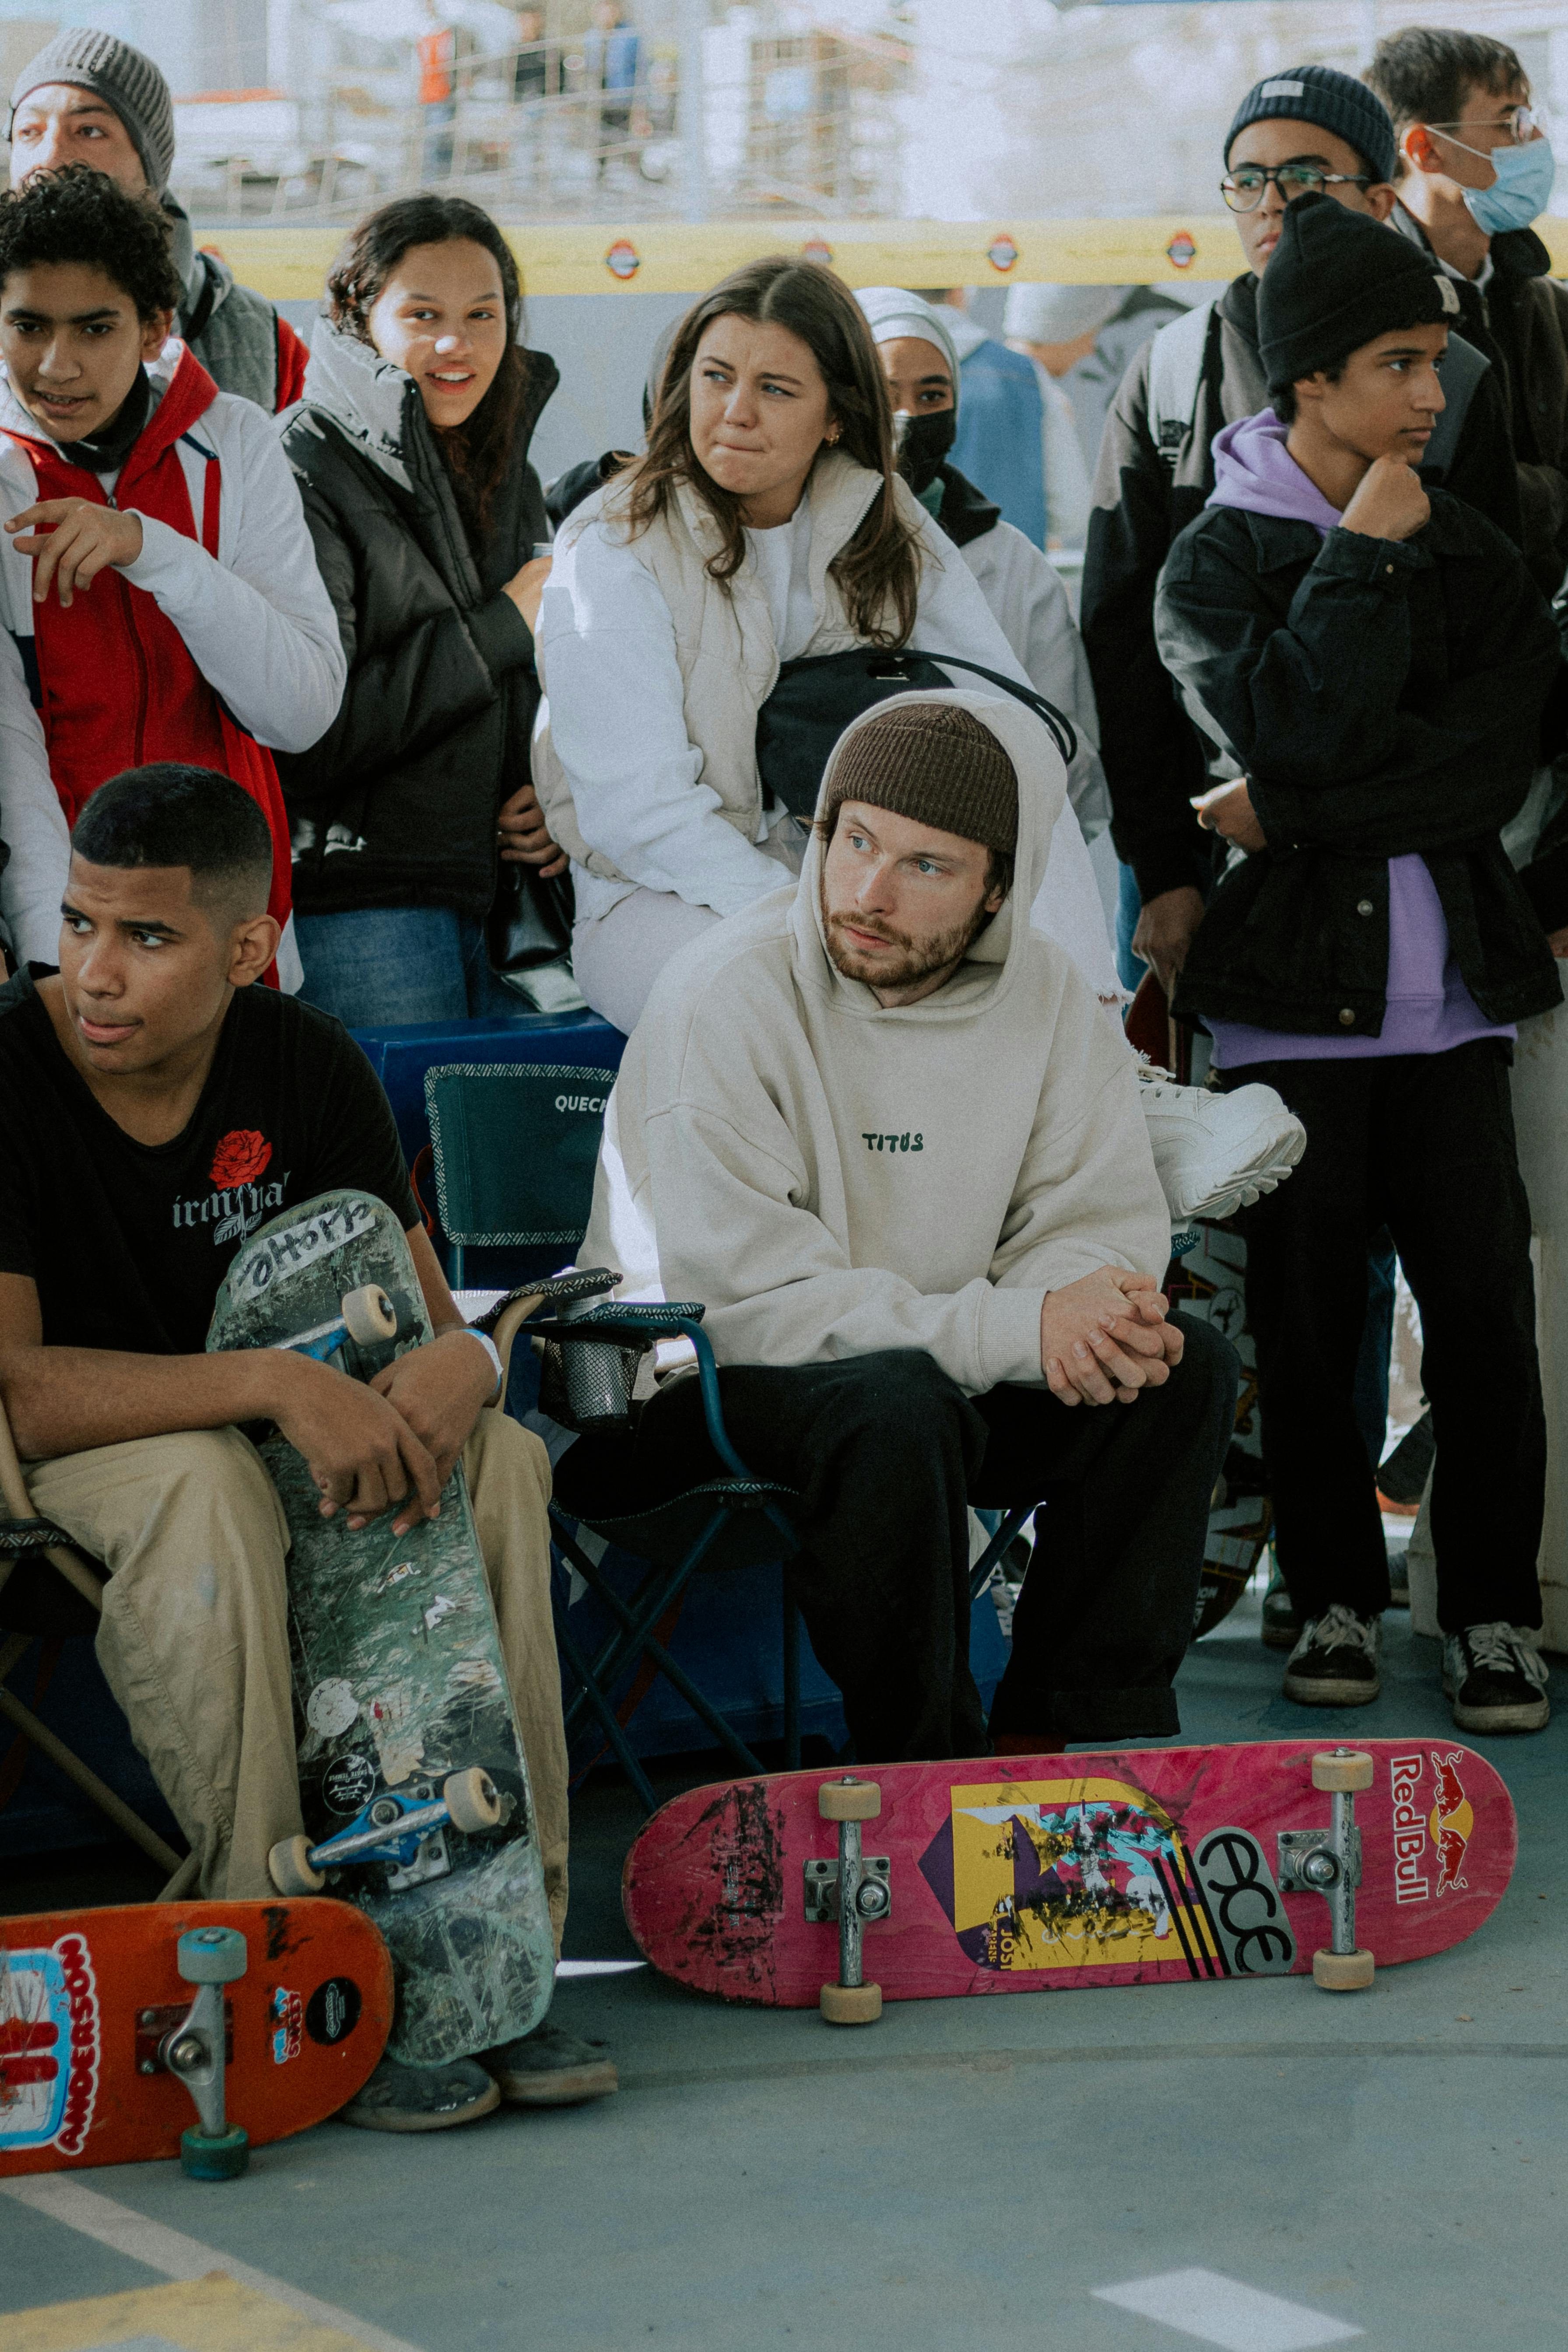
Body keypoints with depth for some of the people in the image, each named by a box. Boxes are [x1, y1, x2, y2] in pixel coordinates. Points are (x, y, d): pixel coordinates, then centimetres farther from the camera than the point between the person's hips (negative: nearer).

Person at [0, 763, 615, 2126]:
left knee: (500, 1460, -20)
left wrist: (455, 1367, -28)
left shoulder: (309, 1070, -4)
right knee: (203, 1484, -37)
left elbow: (430, 1316, -2)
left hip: (251, 1434, 5)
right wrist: (272, 1382, -38)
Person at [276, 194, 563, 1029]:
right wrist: (501, 629, -12)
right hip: (357, 910, -7)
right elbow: (300, 738, -20)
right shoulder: (301, 474, -10)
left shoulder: (507, 474, 15)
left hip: (504, 896, 7)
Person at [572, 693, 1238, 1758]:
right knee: (898, 1402, -36)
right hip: (700, 1383, -6)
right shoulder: (729, 994, -19)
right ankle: (923, 1767, -20)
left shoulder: (1049, 993, -1)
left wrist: (1085, 1306, -25)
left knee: (1187, 1367, -14)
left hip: (946, 1370, 6)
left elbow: (1103, 1217, 2)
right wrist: (1013, 1328, -30)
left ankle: (1058, 1746, -8)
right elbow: (745, 1299, -25)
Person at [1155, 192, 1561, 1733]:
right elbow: (1298, 731, -18)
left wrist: (1300, 815, -11)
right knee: (1308, 1314, 4)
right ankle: (1335, 1597, 17)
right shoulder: (1218, 558, 1)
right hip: (1293, 991, -2)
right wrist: (1366, 556, -10)